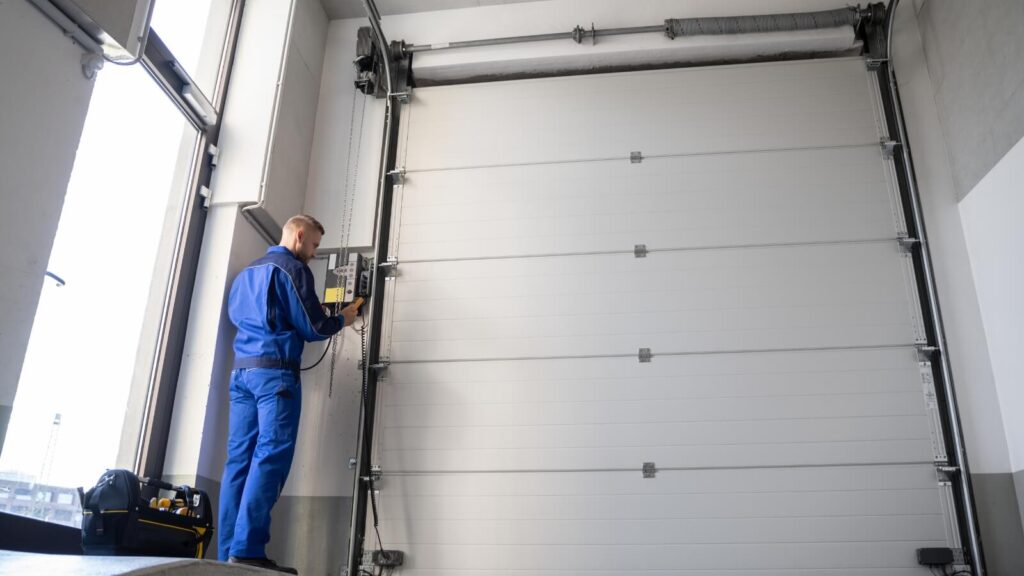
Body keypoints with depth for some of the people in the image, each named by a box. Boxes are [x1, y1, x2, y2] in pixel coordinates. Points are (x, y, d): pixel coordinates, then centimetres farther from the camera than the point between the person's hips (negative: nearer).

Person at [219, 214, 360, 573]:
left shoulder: (247, 272, 22)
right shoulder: (292, 269, -3)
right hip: (275, 372, -8)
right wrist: (342, 320, 13)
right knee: (270, 457, -11)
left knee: (239, 459, 4)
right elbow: (312, 328, -7)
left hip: (241, 370, 8)